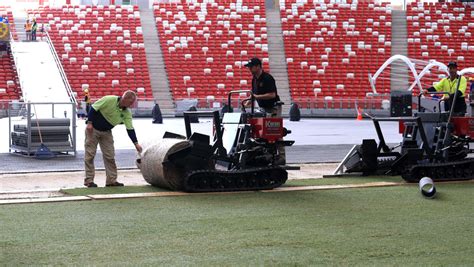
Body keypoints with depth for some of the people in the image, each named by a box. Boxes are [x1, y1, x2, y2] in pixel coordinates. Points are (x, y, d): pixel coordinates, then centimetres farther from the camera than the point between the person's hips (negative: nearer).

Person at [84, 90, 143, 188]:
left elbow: (130, 129, -7)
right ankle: (89, 180, 0)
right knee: (90, 154, -5)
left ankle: (111, 180, 9)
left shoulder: (127, 113, -7)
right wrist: (89, 123, -23)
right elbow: (93, 108, -18)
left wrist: (136, 143, -15)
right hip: (93, 129, -6)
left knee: (110, 156, 2)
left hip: (106, 132, 6)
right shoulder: (109, 100, -23)